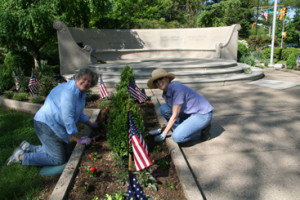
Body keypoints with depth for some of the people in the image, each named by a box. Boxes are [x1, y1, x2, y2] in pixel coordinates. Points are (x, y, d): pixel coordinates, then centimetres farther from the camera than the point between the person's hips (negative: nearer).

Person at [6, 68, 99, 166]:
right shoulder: (69, 91, -24)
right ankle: (21, 156, 3)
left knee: (64, 154, 15)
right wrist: (78, 139, -18)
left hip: (56, 126, 10)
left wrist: (90, 124, 28)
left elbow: (79, 112, 25)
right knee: (58, 160, -8)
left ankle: (28, 148, 23)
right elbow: (67, 118, -25)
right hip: (47, 124, -10)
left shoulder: (81, 92, 8)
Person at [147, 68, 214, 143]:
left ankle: (202, 131, 0)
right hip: (190, 113, 9)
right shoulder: (165, 93, 2)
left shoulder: (177, 89, -24)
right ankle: (186, 127, 4)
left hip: (203, 114, -9)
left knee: (177, 137, -23)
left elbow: (174, 116, -20)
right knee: (163, 108, -3)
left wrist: (163, 134, -12)